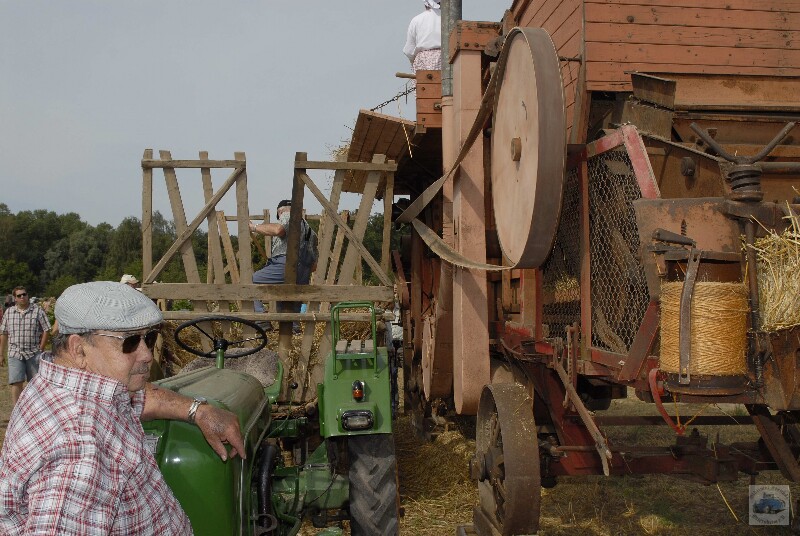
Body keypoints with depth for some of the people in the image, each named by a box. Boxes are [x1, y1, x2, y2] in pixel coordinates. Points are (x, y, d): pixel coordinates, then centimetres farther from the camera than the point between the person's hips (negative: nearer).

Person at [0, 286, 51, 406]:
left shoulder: (38, 310, -1)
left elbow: (46, 330, -2)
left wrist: (41, 349, -6)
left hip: (34, 353, -1)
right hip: (15, 353, 1)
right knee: (16, 382, -6)